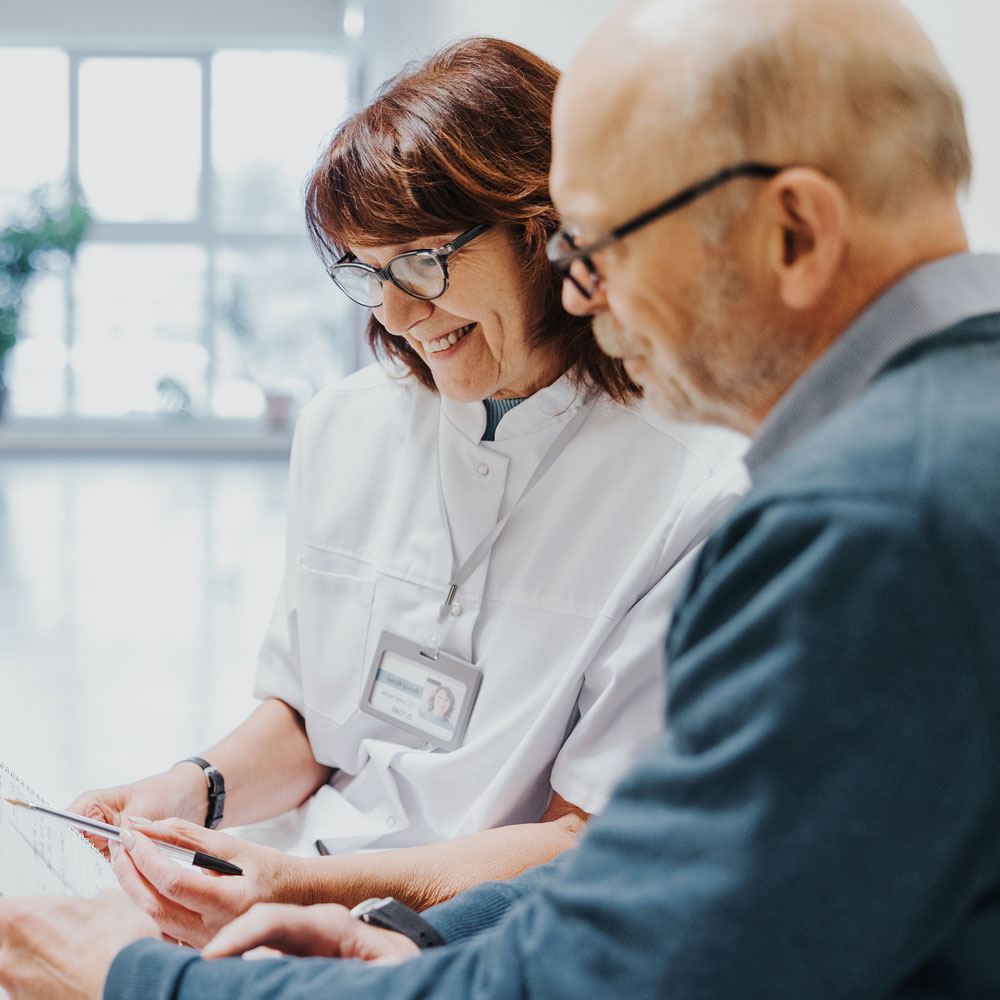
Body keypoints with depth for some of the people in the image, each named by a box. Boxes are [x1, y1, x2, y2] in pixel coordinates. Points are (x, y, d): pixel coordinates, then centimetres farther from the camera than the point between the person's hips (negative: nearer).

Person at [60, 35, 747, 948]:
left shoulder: (698, 494, -12)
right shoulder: (346, 427, 8)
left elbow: (589, 846, -12)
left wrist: (318, 886, -24)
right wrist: (199, 788, -5)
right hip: (301, 897, 6)